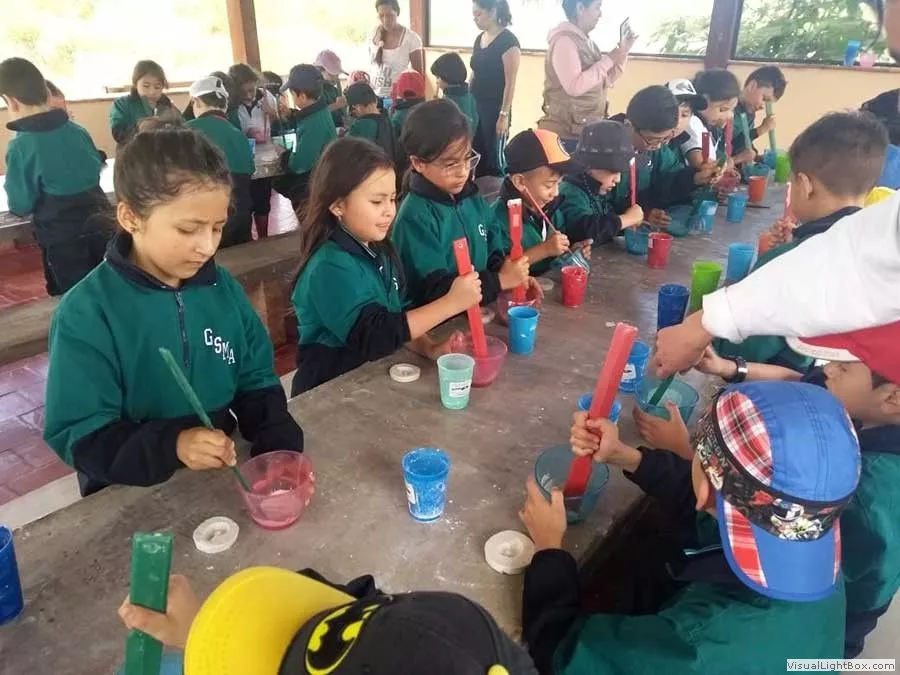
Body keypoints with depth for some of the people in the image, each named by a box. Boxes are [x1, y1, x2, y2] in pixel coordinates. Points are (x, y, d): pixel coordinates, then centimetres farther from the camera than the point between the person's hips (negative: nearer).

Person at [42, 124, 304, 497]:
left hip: (224, 474, 3)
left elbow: (257, 384, 4)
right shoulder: (87, 313, -12)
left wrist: (282, 448, -13)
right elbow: (77, 437, -12)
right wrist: (170, 447, -27)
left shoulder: (224, 288, 0)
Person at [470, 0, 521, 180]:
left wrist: (504, 114, -18)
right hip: (476, 108, 7)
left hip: (495, 110, -7)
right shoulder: (479, 38, 11)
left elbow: (510, 83, -15)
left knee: (495, 159, -2)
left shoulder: (508, 41, -12)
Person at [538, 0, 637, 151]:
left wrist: (622, 52, 9)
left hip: (586, 131, 9)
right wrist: (608, 60, -17)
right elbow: (574, 86, -26)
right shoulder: (564, 40, -14)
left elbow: (605, 82, 20)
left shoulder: (585, 41, 14)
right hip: (565, 133, -9)